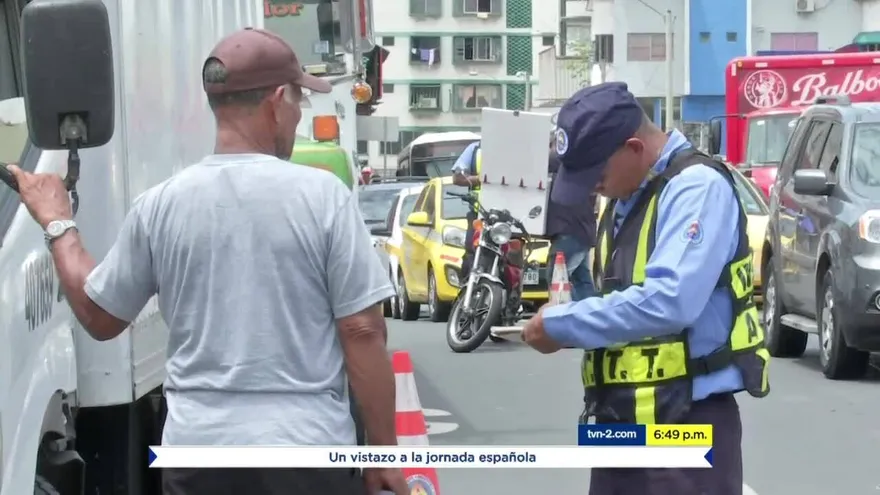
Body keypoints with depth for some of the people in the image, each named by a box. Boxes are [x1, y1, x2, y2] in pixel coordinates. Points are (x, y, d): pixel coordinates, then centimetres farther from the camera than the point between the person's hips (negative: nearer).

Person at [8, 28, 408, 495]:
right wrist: (383, 450, 2)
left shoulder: (160, 205, 1)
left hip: (197, 450, 3)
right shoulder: (323, 195, -7)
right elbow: (362, 332, -7)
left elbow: (99, 317, 13)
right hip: (307, 448, -3)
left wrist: (56, 223, 26)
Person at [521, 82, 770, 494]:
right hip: (622, 419, 9)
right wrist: (569, 326, 2)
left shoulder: (697, 186, -15)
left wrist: (560, 325, -19)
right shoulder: (623, 200, 15)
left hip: (684, 421, -9)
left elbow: (667, 302, -28)